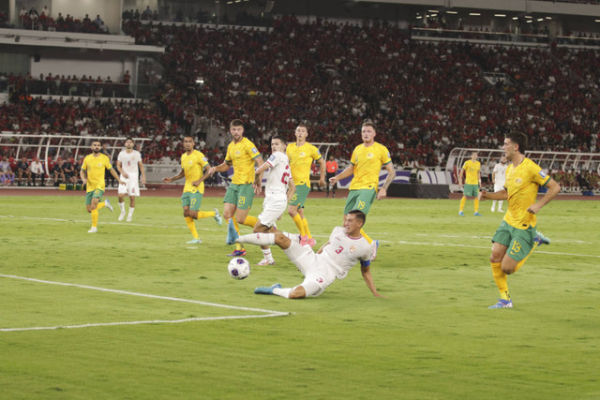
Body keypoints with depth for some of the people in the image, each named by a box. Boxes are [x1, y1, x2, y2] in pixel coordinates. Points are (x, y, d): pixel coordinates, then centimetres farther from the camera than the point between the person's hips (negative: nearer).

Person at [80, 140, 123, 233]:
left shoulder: (104, 158, -1)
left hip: (99, 185, -4)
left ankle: (94, 227, -16)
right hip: (89, 187, 4)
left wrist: (119, 180, 11)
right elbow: (82, 171, 14)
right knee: (89, 210, 3)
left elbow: (111, 170, 12)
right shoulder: (87, 158, 5)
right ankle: (105, 203, 31)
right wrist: (83, 179, -6)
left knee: (93, 205, -25)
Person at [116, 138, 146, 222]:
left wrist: (143, 177, 2)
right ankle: (122, 211, 9)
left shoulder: (137, 154, 4)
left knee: (132, 197, -3)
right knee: (120, 195, -14)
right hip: (124, 176, 1)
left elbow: (141, 166, 10)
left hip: (134, 176, -1)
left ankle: (130, 215, 10)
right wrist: (122, 172, -10)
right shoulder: (121, 153, 6)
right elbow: (118, 165, 9)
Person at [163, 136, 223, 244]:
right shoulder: (183, 156, 12)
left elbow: (209, 170, -12)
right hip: (187, 189, 7)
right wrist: (171, 179, 12)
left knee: (193, 214, -14)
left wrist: (199, 180, -23)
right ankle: (196, 238, 4)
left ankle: (214, 213, 11)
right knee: (186, 212, -3)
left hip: (197, 189, -7)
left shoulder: (198, 155, -10)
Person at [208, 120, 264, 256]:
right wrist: (215, 168, 7)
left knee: (240, 219, -12)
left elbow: (260, 162, -17)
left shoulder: (247, 144, -11)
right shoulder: (231, 146, 15)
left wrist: (258, 181, -25)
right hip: (234, 184, 8)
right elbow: (227, 164, 28)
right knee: (227, 214, -2)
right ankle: (239, 248, 3)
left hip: (247, 184, -8)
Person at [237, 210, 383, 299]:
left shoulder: (364, 247, -4)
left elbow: (366, 271, 8)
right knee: (281, 237, -12)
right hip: (313, 260, 5)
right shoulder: (338, 231, 8)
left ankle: (274, 290, -4)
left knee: (296, 294, -34)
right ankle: (238, 239, -13)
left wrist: (375, 293, 3)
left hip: (324, 274, -5)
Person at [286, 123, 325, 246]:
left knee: (291, 210, -18)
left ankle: (304, 236, -7)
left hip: (303, 183, -6)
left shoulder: (311, 148, -4)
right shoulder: (290, 147, 9)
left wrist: (322, 178, 12)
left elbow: (322, 162, 9)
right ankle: (309, 239, 18)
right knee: (299, 212, 9)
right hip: (292, 184, 6)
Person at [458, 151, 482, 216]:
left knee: (476, 197, 2)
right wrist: (460, 181, -4)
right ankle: (461, 210, 0)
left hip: (475, 183, 5)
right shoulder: (467, 163, -4)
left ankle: (476, 212, 7)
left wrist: (479, 181, 18)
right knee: (465, 196, -7)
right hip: (468, 183, -5)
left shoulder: (478, 163, 10)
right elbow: (461, 171, -1)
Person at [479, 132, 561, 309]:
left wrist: (538, 205, -24)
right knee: (495, 258, -2)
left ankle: (534, 242, 14)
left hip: (524, 225, -8)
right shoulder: (509, 169, 9)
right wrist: (488, 195, 7)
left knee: (507, 268, -8)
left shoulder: (530, 168, -17)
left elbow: (555, 187, -14)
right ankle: (505, 299, 12)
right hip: (508, 221, 8)